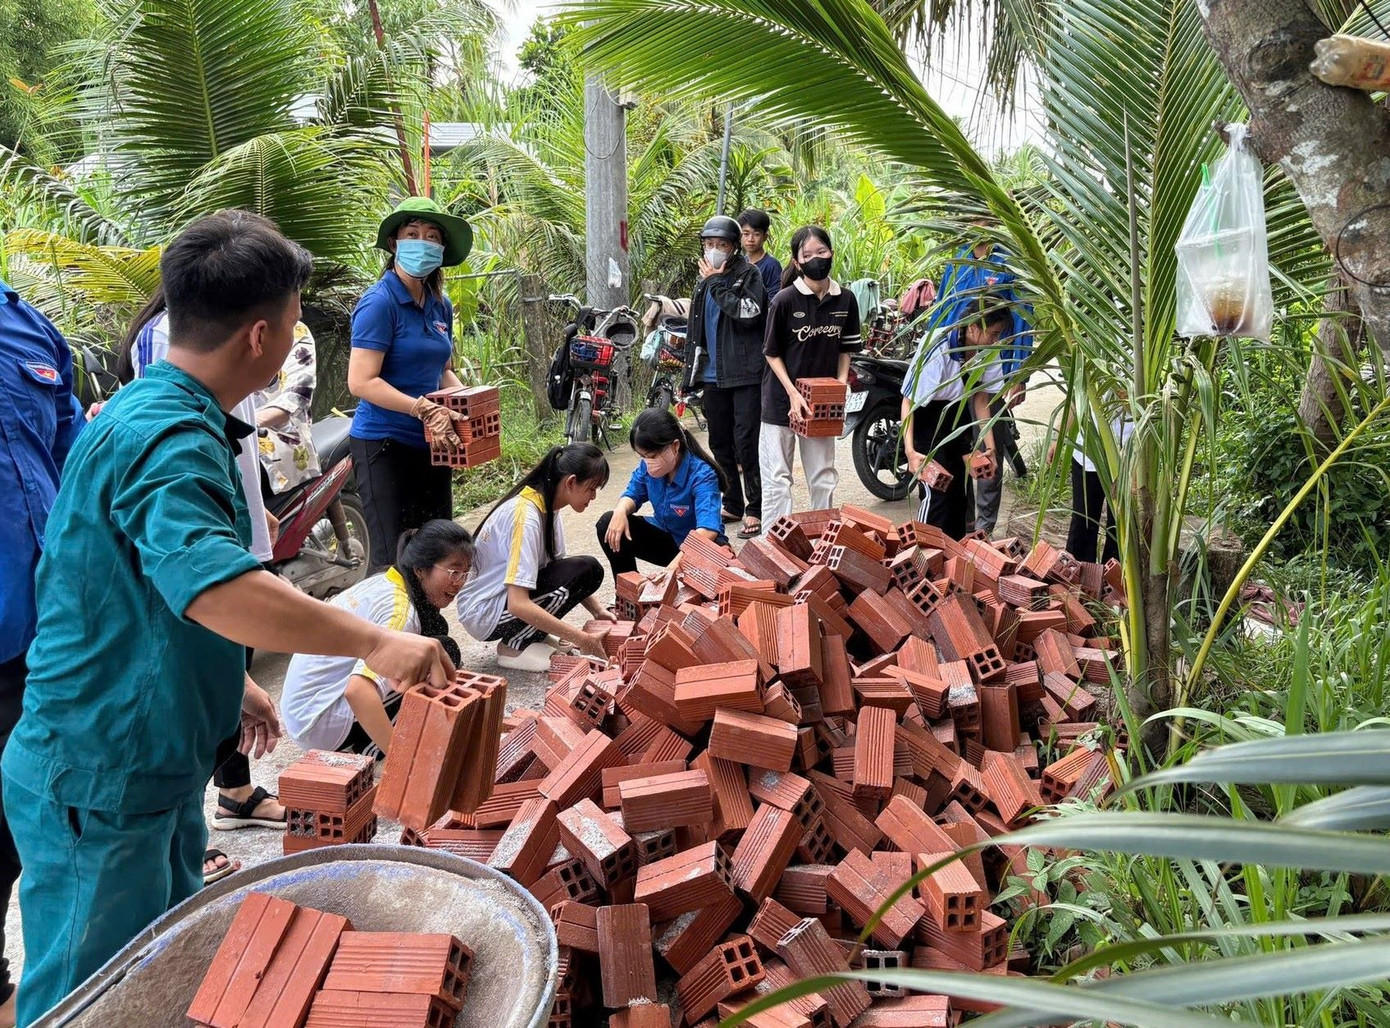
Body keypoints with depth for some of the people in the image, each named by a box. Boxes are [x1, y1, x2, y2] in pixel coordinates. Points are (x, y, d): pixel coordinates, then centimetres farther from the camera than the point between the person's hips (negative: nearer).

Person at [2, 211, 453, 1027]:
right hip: (98, 780, -10)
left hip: (152, 765, 10)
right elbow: (217, 587, -43)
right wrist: (374, 643, -41)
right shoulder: (169, 439, -26)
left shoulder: (153, 413, 8)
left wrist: (229, 682, 21)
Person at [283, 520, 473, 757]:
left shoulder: (383, 582, 4)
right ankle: (369, 747, -6)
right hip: (320, 725, -9)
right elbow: (357, 691, -36)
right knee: (444, 651, -15)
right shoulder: (400, 610, -23)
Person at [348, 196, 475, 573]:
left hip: (430, 443, 8)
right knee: (392, 557, -6)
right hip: (385, 443, -8)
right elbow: (361, 381, -20)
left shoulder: (441, 306, 11)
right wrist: (422, 408, -27)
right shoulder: (380, 302, -12)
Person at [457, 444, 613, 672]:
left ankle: (532, 637, 5)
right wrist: (580, 638, -29)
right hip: (484, 615, -9)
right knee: (584, 571, -20)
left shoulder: (547, 506, 0)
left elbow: (558, 562, 12)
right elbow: (518, 605, -32)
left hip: (507, 594, 9)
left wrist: (597, 610, 0)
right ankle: (515, 646, -9)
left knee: (591, 570, -3)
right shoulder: (526, 517, -27)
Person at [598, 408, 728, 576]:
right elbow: (633, 495, 2)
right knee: (607, 525, -13)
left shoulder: (702, 475, -31)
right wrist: (621, 511, -25)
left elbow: (708, 530, -45)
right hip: (665, 538, 6)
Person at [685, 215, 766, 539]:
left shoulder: (749, 275, -4)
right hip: (713, 376, 7)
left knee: (746, 444, -9)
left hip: (745, 375, -7)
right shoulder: (704, 283, 16)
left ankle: (755, 510, -5)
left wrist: (718, 283, -15)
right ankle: (732, 504, 23)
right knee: (720, 444, 12)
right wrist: (691, 372, 18)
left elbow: (749, 313, -23)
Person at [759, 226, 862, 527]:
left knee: (823, 478, 11)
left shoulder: (845, 301, 0)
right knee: (778, 479, 1)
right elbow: (772, 353, -6)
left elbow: (846, 349, 10)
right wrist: (793, 394, -15)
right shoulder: (784, 300, -12)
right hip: (781, 399, -3)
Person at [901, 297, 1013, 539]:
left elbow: (981, 398, -1)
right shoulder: (937, 348, -31)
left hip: (958, 413, 6)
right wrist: (910, 451, -37)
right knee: (936, 491, -15)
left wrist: (990, 447, -8)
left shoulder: (989, 350, -13)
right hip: (926, 413, -6)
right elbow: (909, 401, -27)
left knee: (962, 489, 5)